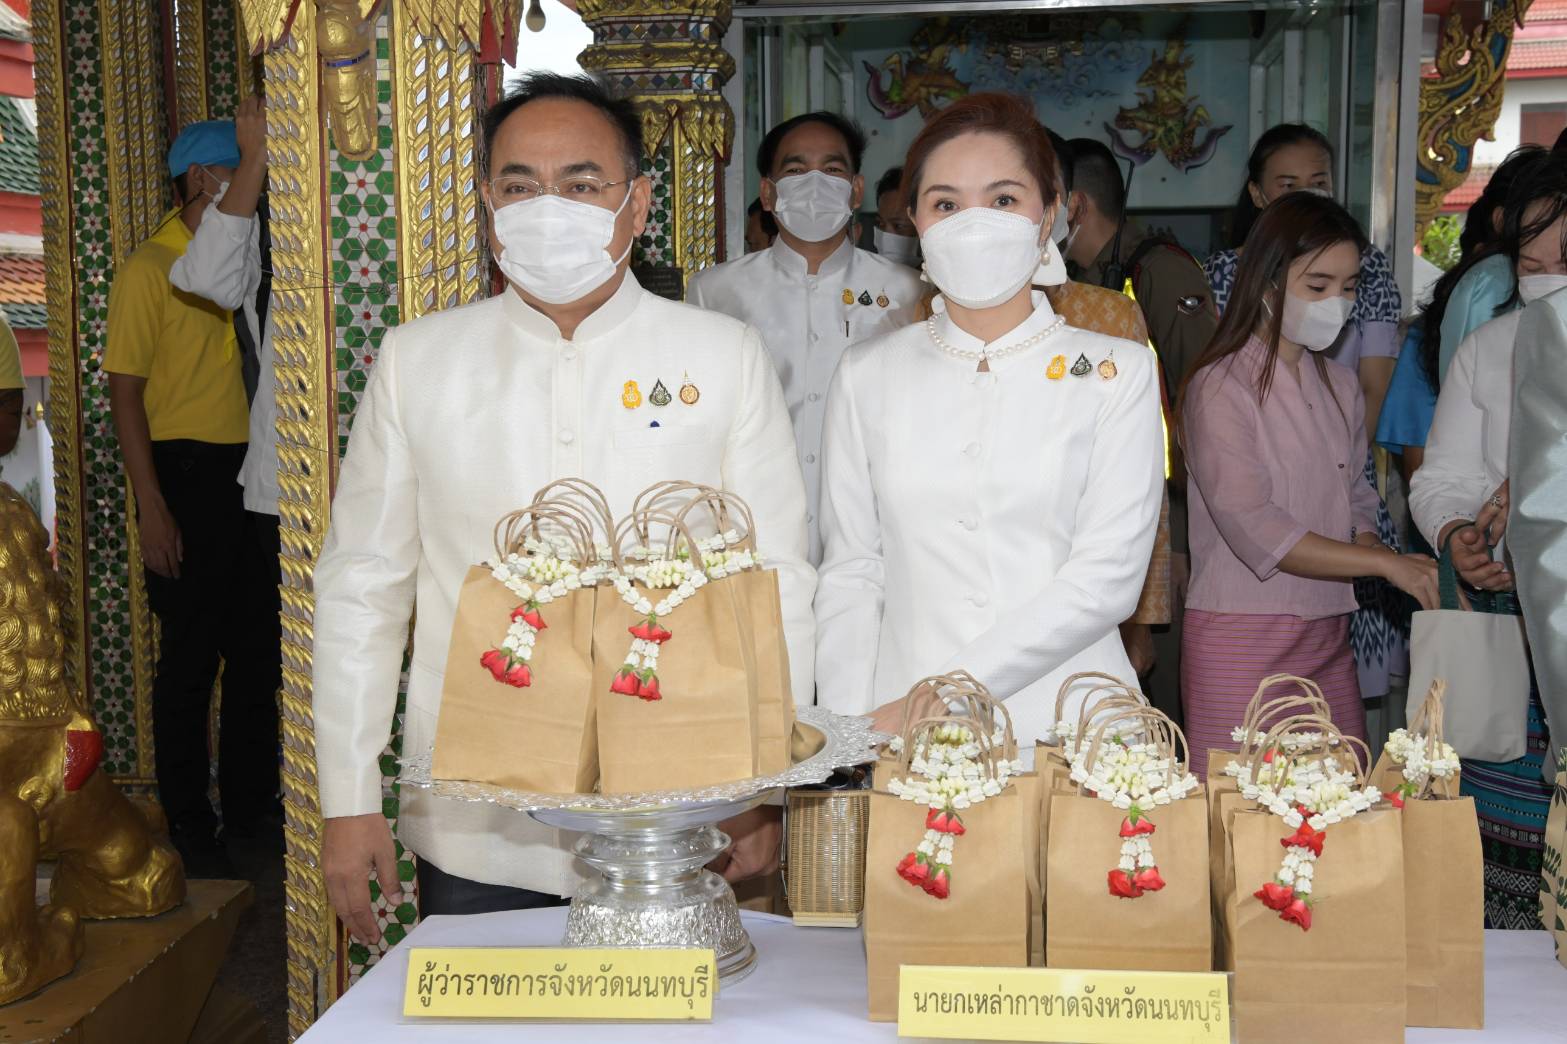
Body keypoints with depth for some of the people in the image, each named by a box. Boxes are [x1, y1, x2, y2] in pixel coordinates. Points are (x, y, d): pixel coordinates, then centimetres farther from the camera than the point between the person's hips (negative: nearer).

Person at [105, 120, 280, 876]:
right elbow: (124, 394, -9)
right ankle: (189, 828, 13)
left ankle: (252, 801, 27)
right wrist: (152, 508, -15)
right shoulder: (149, 269, -6)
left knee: (257, 650, 13)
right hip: (188, 474, -6)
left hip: (249, 475, 6)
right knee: (190, 657, 1)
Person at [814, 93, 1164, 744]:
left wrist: (938, 699, -12)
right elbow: (850, 575, 8)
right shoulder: (867, 374, 10)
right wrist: (852, 730, -7)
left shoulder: (1117, 373, 5)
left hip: (1066, 729, -1)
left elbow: (1107, 578, -5)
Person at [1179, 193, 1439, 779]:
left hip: (1329, 637, 7)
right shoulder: (1220, 388, -9)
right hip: (1241, 639, -6)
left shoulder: (1340, 387, 13)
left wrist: (1420, 577, 0)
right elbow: (1253, 529, -18)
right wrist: (1386, 562, -20)